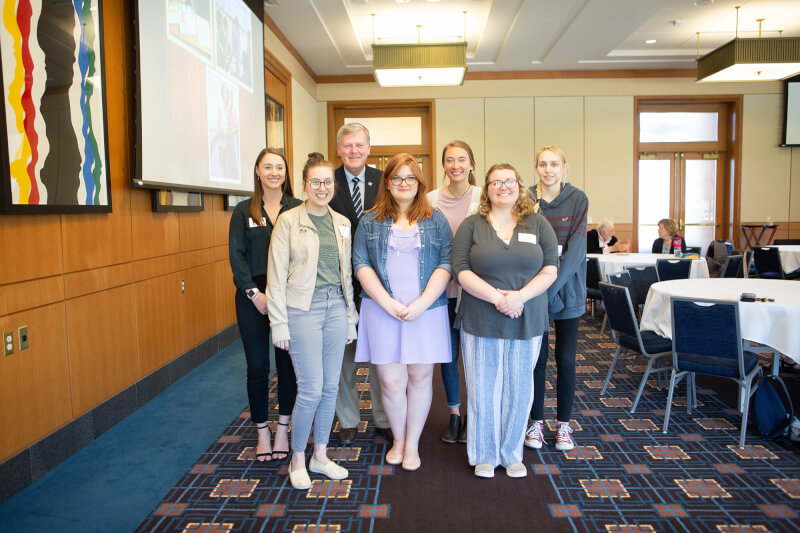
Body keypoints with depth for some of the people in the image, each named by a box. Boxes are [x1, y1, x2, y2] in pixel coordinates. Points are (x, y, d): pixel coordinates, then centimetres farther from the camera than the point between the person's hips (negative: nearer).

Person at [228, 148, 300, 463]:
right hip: (252, 297, 1)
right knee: (257, 366, 5)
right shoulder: (243, 211, 6)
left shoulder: (297, 209, 3)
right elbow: (236, 255, 0)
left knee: (288, 363, 7)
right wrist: (254, 293, -10)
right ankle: (262, 432, 21)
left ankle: (282, 429, 22)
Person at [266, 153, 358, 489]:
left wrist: (350, 317, 12)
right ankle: (297, 459, 18)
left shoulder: (342, 223, 10)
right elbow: (276, 274, -7)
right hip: (303, 309, -5)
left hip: (335, 307, 5)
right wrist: (279, 323, -10)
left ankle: (320, 455, 27)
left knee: (330, 386, 10)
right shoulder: (289, 221, -5)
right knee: (311, 389, -4)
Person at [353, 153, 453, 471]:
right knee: (391, 381, 0)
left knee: (420, 377, 6)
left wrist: (422, 303, -12)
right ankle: (398, 439, 24)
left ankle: (413, 444, 23)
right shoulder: (370, 222, 9)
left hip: (426, 311, 1)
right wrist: (389, 303, -11)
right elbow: (361, 265, 1)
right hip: (383, 311, 0)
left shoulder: (436, 220, 8)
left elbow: (446, 263, 0)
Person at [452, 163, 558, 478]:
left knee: (519, 389, 10)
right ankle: (484, 456, 23)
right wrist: (496, 298, -18)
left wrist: (520, 296, -16)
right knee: (483, 389, 6)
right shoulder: (471, 226, 2)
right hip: (482, 322, -1)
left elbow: (550, 269, -1)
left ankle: (512, 454, 28)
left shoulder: (538, 224, 7)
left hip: (527, 321, 2)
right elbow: (462, 271, -7)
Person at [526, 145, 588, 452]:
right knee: (537, 357, 8)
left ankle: (563, 424, 23)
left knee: (566, 359, 8)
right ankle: (536, 421, 23)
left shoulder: (578, 199, -3)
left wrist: (551, 287, -19)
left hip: (567, 291, 0)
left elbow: (576, 248, -10)